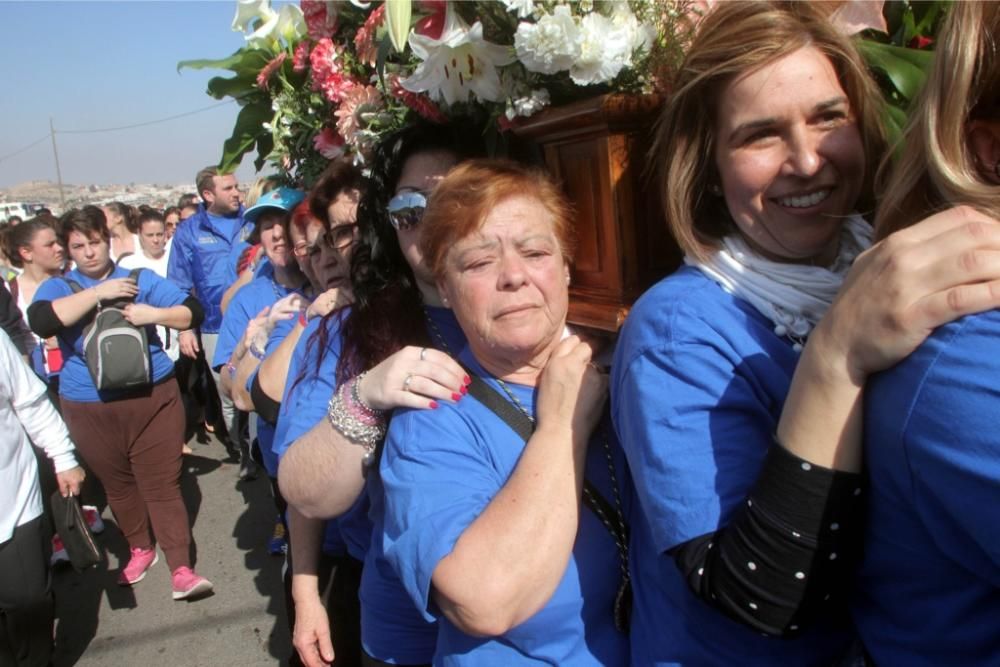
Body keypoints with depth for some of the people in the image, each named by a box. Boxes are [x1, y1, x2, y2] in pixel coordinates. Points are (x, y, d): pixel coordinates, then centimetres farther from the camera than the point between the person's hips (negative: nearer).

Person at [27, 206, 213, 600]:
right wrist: (99, 292, -20)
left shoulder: (141, 279, 5)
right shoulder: (56, 287, 3)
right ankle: (140, 549, 38)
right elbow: (41, 323, -20)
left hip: (153, 398, -1)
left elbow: (193, 312, -1)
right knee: (118, 485, 17)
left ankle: (180, 568, 5)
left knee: (162, 484, 0)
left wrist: (155, 313, -18)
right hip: (89, 409, 2)